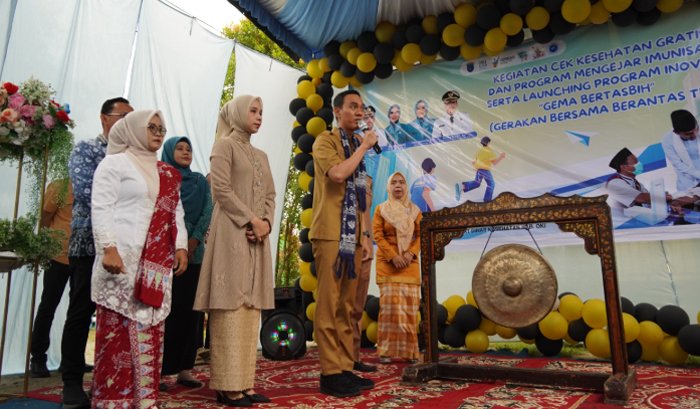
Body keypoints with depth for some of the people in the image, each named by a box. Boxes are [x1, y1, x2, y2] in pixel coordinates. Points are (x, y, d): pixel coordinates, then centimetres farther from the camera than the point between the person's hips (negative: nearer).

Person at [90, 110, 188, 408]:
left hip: (157, 264, 6)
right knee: (117, 330, -4)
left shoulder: (167, 173, 20)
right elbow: (101, 209, -7)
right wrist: (109, 248, -17)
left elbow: (176, 212, 19)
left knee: (150, 331, 5)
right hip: (122, 258, -6)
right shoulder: (115, 163, 2)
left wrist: (181, 246, 6)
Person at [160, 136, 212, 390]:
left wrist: (193, 241, -10)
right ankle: (158, 369, 2)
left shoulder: (201, 181, 15)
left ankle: (184, 369, 9)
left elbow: (207, 212, 4)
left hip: (194, 252, 3)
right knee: (165, 309, -5)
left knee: (190, 309, 2)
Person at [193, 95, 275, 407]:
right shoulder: (225, 145, 2)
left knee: (251, 307, 4)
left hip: (257, 237, 7)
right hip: (233, 233, -7)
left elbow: (270, 195, 16)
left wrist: (266, 223, -3)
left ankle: (245, 382, 8)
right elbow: (221, 188, -10)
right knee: (231, 305, -8)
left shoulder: (261, 156, 22)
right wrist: (251, 220, -12)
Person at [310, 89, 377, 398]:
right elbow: (337, 174, -20)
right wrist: (365, 147, -7)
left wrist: (365, 236, 11)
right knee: (329, 304, -6)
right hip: (330, 234, -7)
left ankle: (346, 368, 14)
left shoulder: (356, 146, 21)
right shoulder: (325, 140, 0)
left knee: (347, 305, 8)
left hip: (353, 237, 7)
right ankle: (330, 372, 1)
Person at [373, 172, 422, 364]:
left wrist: (411, 253, -11)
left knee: (410, 305, -1)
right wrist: (393, 256, -13)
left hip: (410, 262, 2)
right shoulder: (381, 209, 5)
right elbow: (377, 235, -2)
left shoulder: (414, 210, 11)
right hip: (387, 262, -2)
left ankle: (409, 350, 6)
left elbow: (421, 235, 6)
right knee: (390, 303, -8)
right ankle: (386, 350, -2)